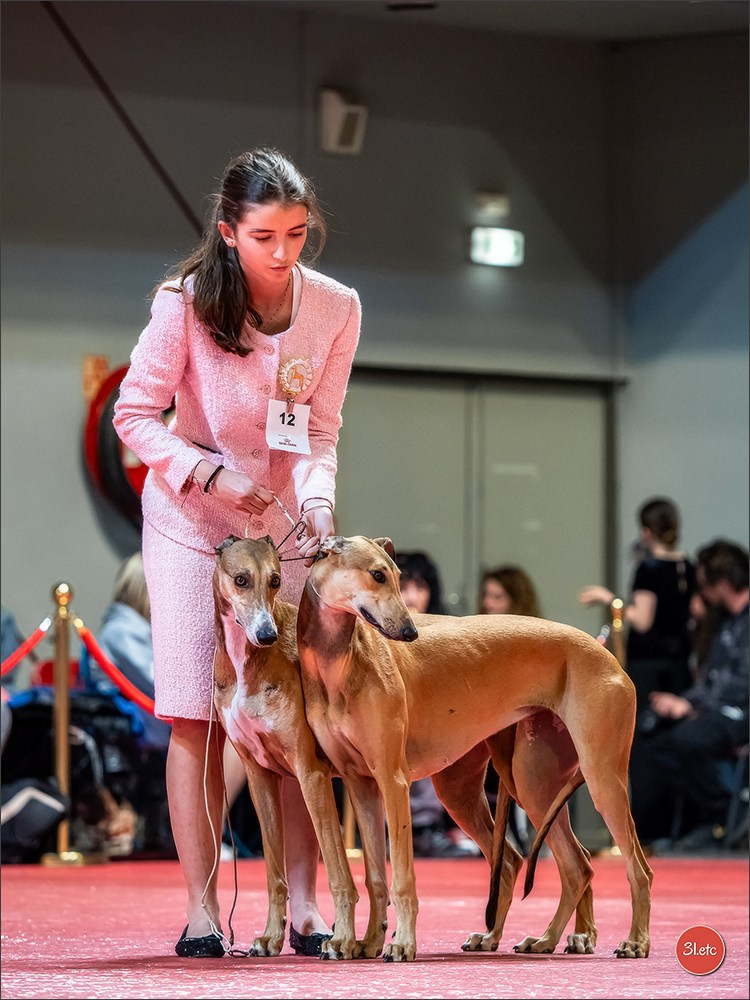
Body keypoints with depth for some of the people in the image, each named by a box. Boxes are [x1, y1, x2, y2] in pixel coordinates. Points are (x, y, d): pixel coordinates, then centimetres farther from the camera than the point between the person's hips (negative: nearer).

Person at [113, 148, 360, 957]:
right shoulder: (186, 303, -17)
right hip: (190, 523, -2)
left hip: (284, 524, 2)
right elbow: (134, 415, -11)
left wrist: (317, 496, -22)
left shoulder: (335, 308, -9)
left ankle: (303, 907, -1)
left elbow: (320, 431, -3)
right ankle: (201, 911, -3)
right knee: (198, 717, -6)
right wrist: (211, 472, -23)